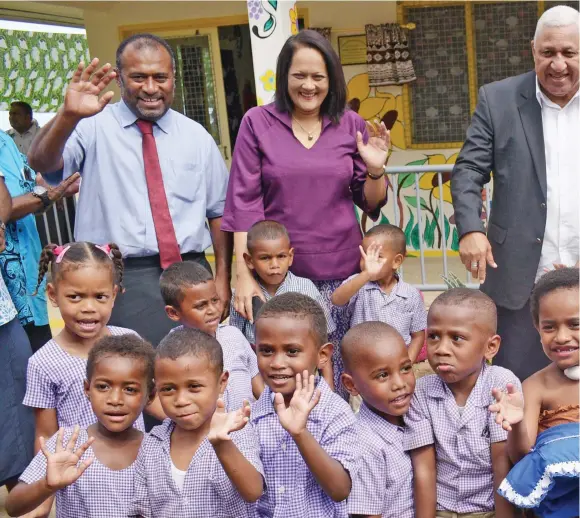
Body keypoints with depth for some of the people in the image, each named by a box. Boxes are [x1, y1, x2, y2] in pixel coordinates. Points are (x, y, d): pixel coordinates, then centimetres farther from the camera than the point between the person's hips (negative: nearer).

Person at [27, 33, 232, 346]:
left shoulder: (196, 136, 10)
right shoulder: (94, 126, 1)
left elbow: (218, 210, 12)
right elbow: (40, 163, -16)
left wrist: (222, 278, 5)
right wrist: (68, 116, -34)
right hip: (119, 278, -2)